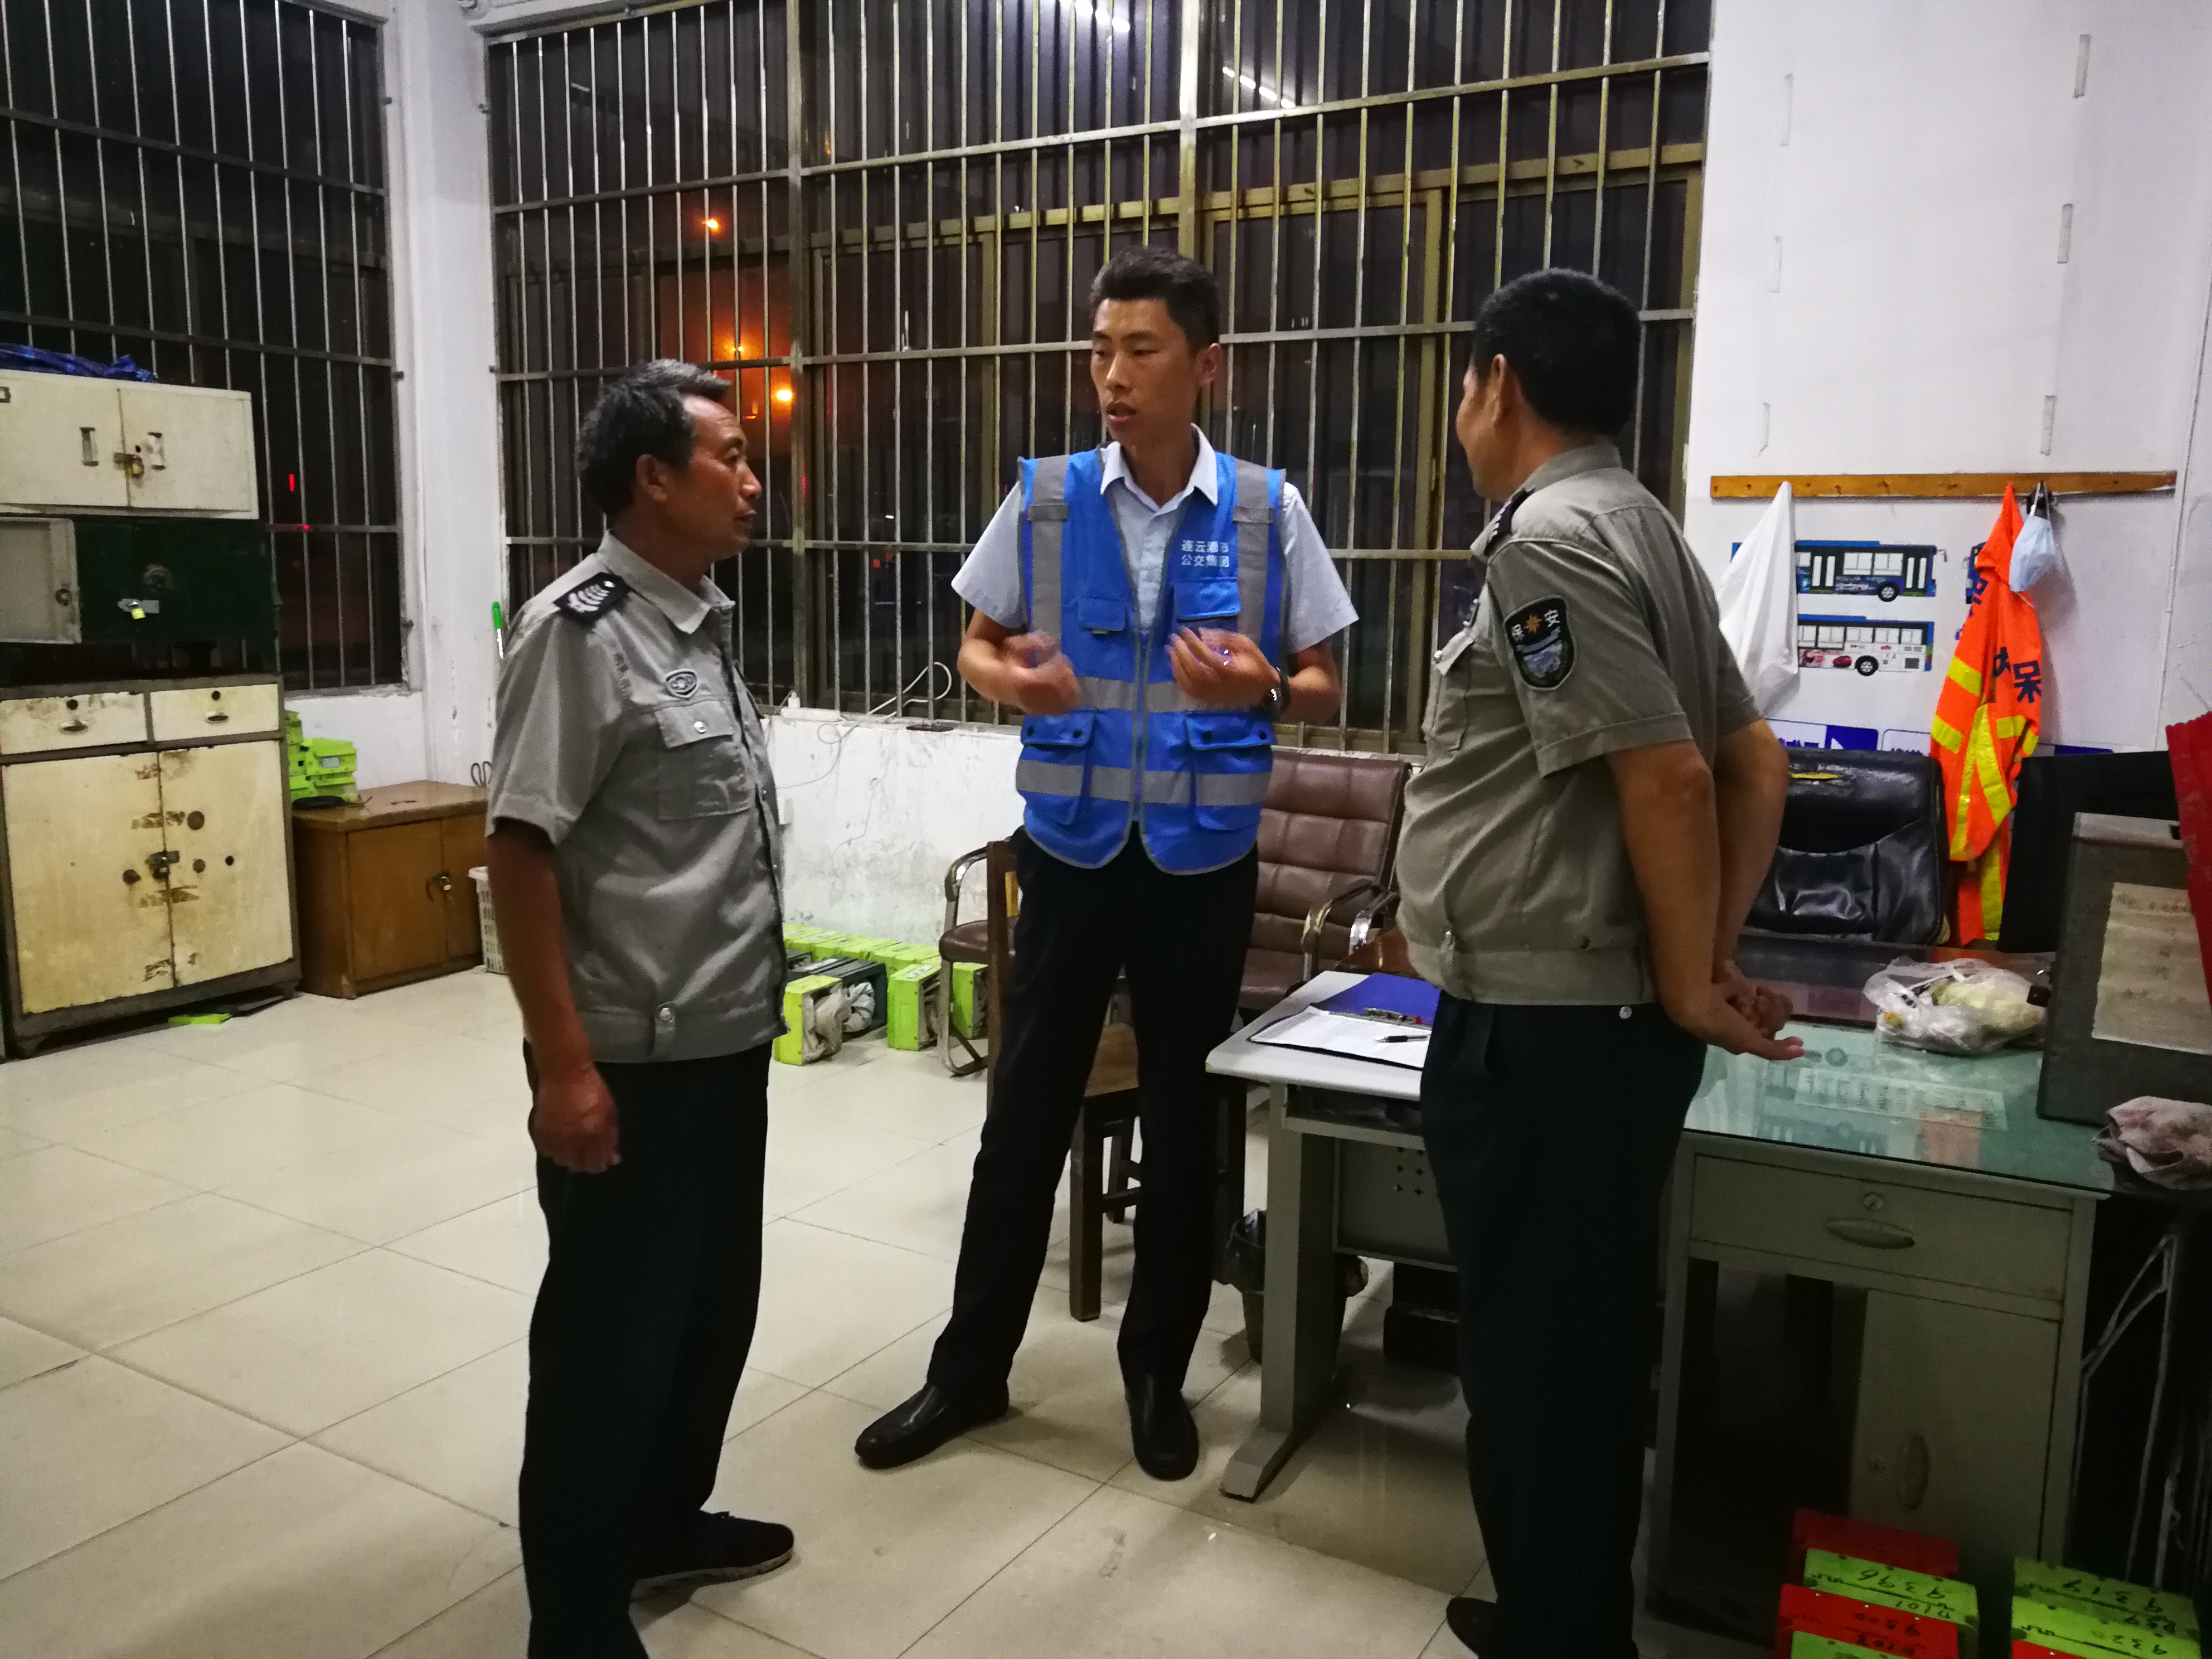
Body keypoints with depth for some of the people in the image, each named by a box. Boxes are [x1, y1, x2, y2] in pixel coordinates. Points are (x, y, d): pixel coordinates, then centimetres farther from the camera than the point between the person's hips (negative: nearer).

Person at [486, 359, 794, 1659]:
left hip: (726, 1041, 9)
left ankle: (665, 1523, 42)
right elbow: (520, 852, -19)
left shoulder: (705, 620, 9)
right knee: (611, 1332, 6)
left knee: (715, 1301, 21)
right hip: (632, 1062, -8)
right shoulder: (581, 630, -16)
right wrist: (564, 1064, -20)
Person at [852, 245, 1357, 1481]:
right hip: (1071, 846, 1)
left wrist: (1262, 690, -21)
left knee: (1183, 1120, 11)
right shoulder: (1044, 499, -1)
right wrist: (1012, 680, -15)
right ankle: (971, 1367, 27)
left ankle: (1158, 1371, 31)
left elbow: (1325, 691, 2)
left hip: (1204, 857, 0)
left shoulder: (1269, 512, -3)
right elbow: (977, 648, 9)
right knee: (1027, 1112, 9)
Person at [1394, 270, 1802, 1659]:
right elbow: (1755, 761, 14)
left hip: (1541, 1028, -10)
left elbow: (1666, 779, -23)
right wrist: (1710, 960, 9)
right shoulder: (1639, 531, 13)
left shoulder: (1547, 540, -16)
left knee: (1534, 1350, 5)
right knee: (1586, 1340, 20)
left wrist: (1688, 989, -12)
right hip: (1595, 1014, 10)